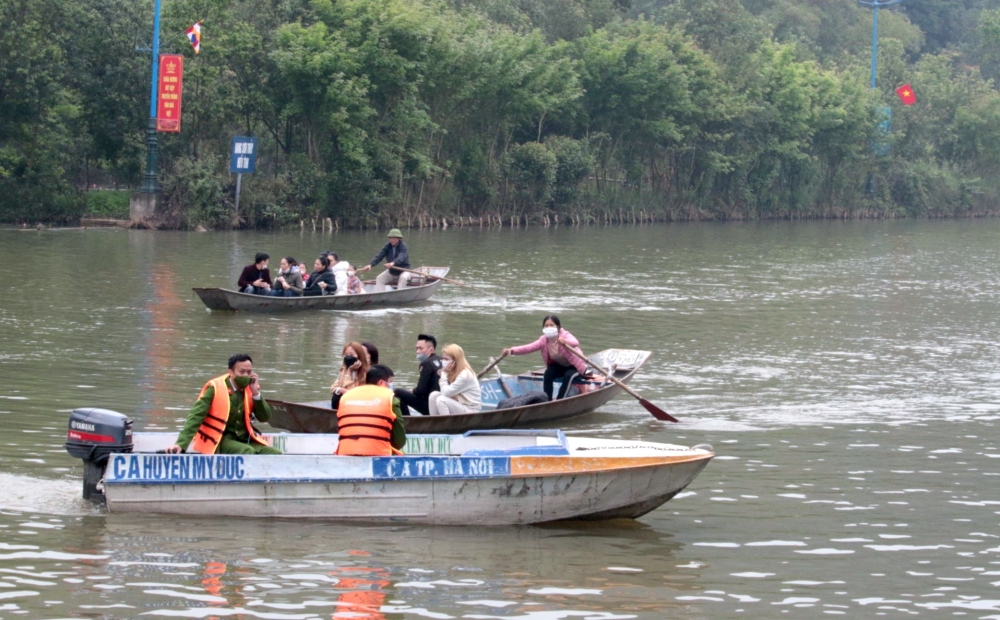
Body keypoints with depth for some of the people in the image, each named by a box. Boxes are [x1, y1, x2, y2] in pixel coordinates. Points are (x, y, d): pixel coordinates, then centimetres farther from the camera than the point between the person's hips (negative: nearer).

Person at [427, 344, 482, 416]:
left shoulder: (465, 375, -22)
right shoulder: (453, 372, 5)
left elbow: (445, 393, -20)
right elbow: (444, 392, 1)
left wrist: (444, 373, -15)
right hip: (459, 406, 9)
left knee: (441, 400, -26)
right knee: (434, 395, -5)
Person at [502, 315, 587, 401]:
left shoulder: (565, 336, -27)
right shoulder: (544, 340, -15)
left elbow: (575, 343, -49)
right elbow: (529, 347, -26)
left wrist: (565, 342, -73)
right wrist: (512, 351, -42)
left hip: (575, 366, -4)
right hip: (559, 366, 4)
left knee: (568, 375, -33)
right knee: (548, 374, -24)